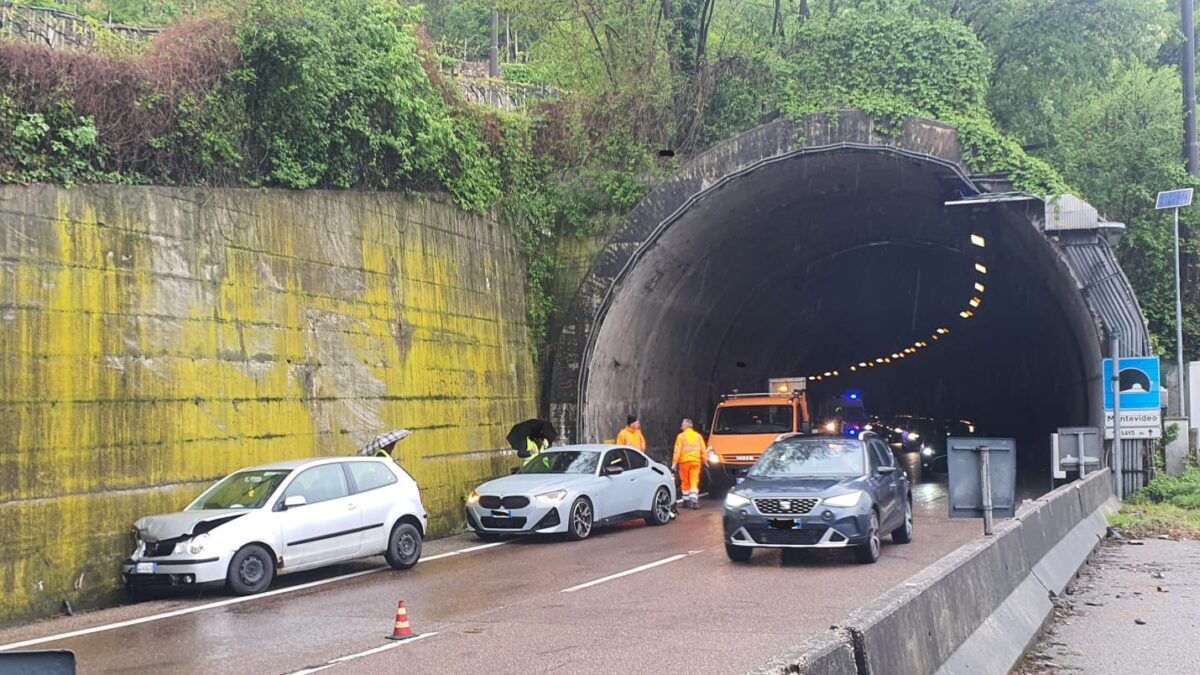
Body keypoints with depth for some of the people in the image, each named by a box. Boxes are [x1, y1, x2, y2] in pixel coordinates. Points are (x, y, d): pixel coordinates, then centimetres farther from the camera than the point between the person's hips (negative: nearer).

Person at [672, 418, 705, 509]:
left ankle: (686, 500, 18)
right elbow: (703, 450, 7)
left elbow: (677, 451, -7)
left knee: (685, 482, 11)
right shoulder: (698, 436, 6)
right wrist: (704, 460, 17)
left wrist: (674, 463, -5)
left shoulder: (681, 436, -4)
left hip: (684, 461, -2)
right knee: (694, 482, -1)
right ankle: (694, 500, -15)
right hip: (696, 461, 2)